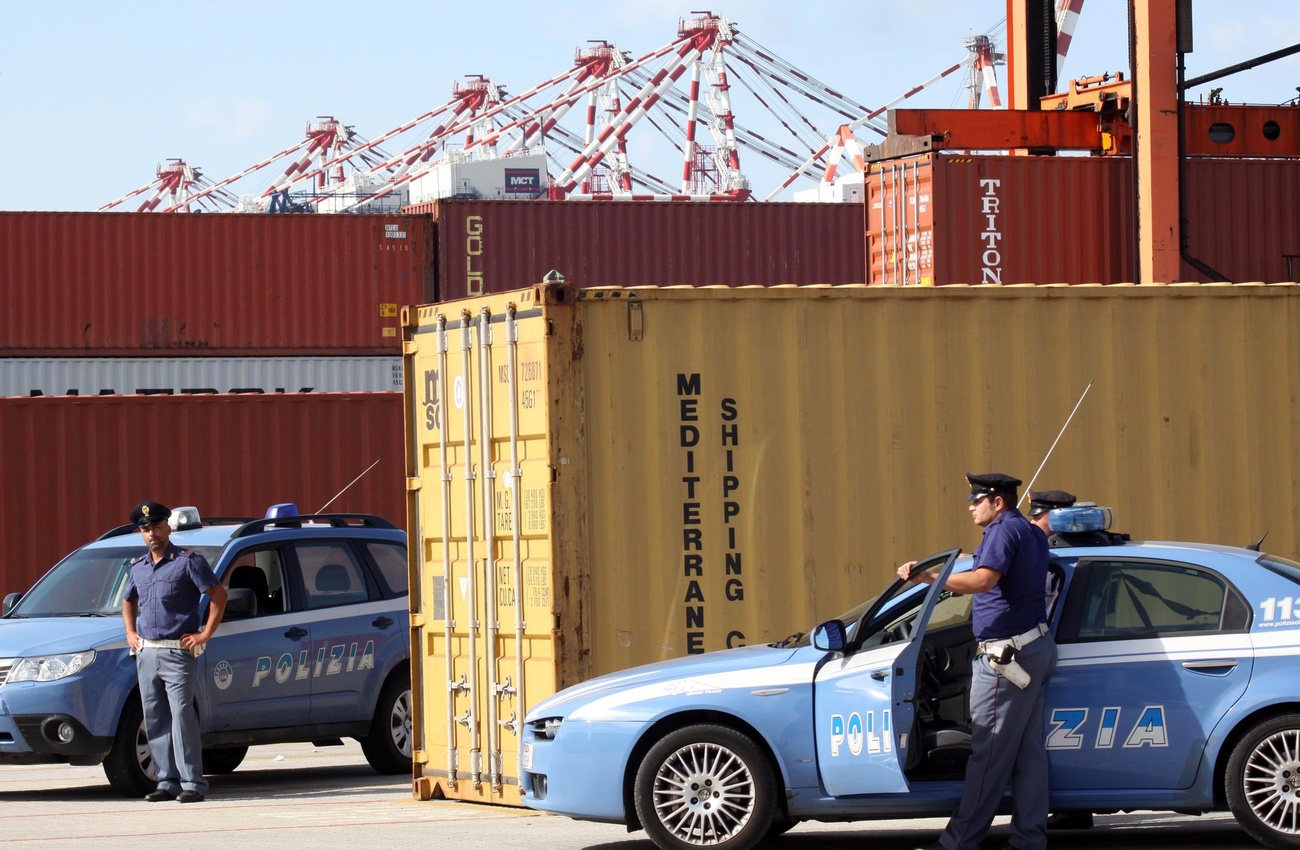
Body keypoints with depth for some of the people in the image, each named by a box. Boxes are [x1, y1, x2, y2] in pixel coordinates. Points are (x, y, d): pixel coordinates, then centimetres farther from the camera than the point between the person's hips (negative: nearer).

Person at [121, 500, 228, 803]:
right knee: (155, 720, 5)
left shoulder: (188, 561, -4)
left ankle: (192, 783, -12)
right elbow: (128, 602, 32)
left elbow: (218, 595, -7)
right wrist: (130, 632, 17)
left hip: (178, 653, -7)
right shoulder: (138, 567, 15)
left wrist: (206, 634, -10)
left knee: (182, 716, -12)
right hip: (146, 653, 7)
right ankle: (167, 781, 10)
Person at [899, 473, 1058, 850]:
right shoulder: (1031, 533, 17)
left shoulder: (1004, 530, -13)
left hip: (1007, 653, -10)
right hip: (1036, 646, 10)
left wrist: (927, 577, -28)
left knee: (989, 752, -7)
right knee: (1028, 751, 9)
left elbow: (984, 580, -27)